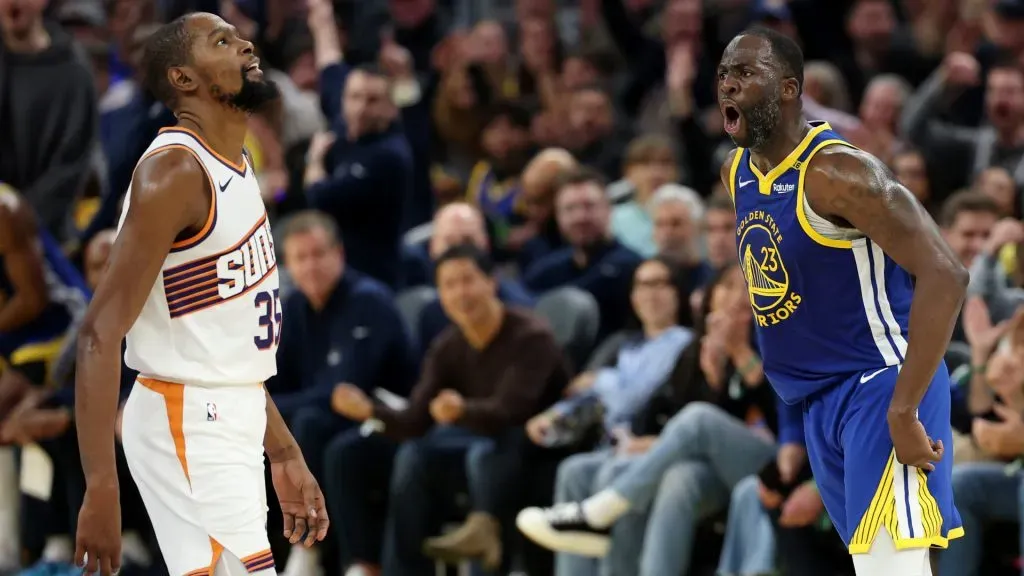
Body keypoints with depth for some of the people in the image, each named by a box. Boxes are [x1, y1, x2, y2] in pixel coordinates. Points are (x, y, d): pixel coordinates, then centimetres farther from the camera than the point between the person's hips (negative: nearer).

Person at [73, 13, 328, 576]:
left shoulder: (238, 168, 13)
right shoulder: (175, 171, -16)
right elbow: (101, 333, -22)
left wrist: (284, 455, 21)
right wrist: (100, 488, -28)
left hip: (234, 422, 10)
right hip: (190, 426, -10)